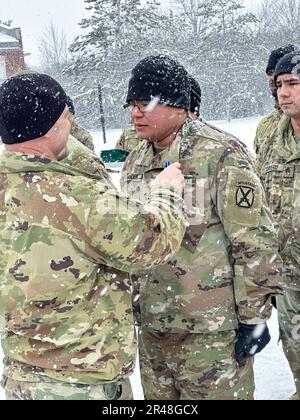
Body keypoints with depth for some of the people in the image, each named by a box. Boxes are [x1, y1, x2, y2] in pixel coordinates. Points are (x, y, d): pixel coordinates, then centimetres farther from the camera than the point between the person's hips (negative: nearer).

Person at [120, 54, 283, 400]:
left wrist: (254, 316, -12)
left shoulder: (221, 154, -15)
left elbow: (254, 241, -15)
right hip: (151, 325, 7)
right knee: (158, 395, 21)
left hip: (212, 328, -6)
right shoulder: (135, 162, 7)